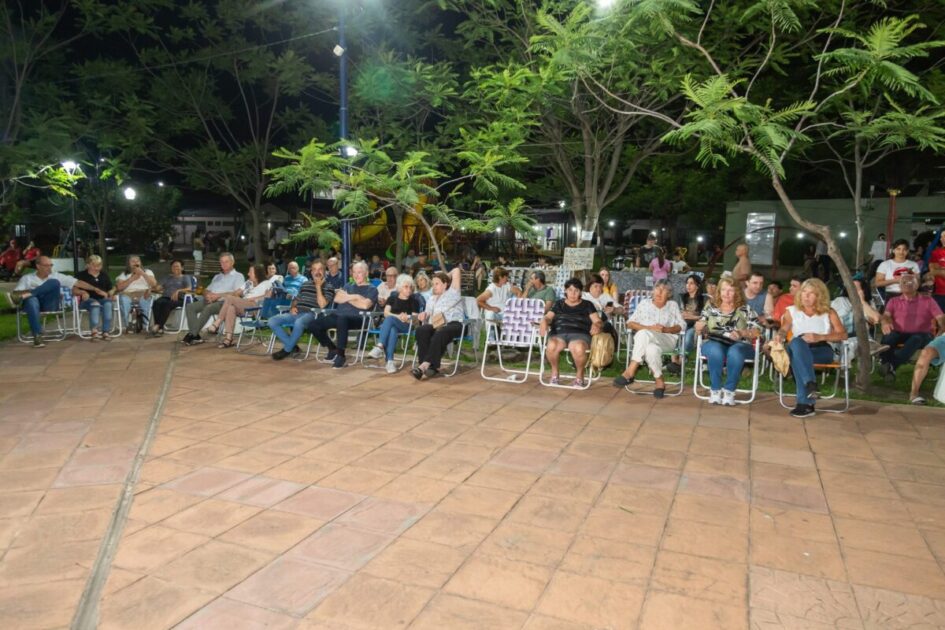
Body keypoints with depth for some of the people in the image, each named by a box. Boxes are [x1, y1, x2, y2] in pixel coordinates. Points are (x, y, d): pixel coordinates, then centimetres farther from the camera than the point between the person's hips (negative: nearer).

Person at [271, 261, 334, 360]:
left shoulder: (328, 287, 4)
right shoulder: (305, 284, 22)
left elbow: (322, 305, -11)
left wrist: (318, 286, -7)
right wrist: (292, 307, 4)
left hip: (311, 314, -6)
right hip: (297, 313, 6)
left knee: (299, 323, -40)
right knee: (272, 321, -15)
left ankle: (286, 350, -18)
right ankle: (292, 346, -9)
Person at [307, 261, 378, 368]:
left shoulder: (371, 289, 9)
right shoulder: (348, 286, 27)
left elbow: (365, 305, -9)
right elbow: (337, 299, 10)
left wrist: (348, 298, 3)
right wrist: (354, 297, -5)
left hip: (357, 318, -6)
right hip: (337, 315, 7)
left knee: (342, 319, -42)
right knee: (313, 325, -10)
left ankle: (340, 354, -30)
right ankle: (333, 349, 9)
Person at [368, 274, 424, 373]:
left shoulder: (414, 301, 14)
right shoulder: (392, 298, 18)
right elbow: (386, 313, 2)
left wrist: (407, 318, -19)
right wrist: (398, 317, -18)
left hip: (406, 326, -1)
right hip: (390, 324, 2)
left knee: (390, 319, -36)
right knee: (392, 330, -40)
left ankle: (380, 347, -50)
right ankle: (390, 361, -53)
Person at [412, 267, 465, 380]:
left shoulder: (452, 292, 16)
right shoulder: (431, 299, 33)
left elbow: (457, 271, 10)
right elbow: (428, 315, 25)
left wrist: (446, 276, 27)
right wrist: (424, 315, 2)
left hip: (454, 324, -5)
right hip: (436, 325, 5)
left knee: (439, 334, -39)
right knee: (421, 330, -30)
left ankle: (425, 365, -45)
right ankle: (432, 366, -37)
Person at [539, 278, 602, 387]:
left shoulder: (587, 305, 16)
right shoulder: (559, 304, 21)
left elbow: (598, 321, 8)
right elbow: (548, 317, 11)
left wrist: (596, 325, -17)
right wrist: (544, 322, -14)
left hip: (579, 335, -1)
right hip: (558, 334, 1)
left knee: (579, 349, -39)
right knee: (551, 346, -36)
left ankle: (579, 374, -7)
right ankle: (554, 372, -6)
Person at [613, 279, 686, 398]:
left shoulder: (673, 305, 17)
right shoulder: (644, 303, 14)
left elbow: (682, 326, 9)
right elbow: (630, 323, 5)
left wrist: (666, 329, -11)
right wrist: (649, 328, -10)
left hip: (667, 341, -1)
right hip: (645, 339, 1)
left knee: (644, 334, -37)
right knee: (652, 349, -40)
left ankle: (630, 372, -31)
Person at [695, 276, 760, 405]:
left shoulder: (745, 309, 9)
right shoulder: (711, 307, 14)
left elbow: (756, 331, 3)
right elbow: (699, 329, 11)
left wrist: (741, 333, -16)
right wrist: (699, 328, -14)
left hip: (740, 345, -1)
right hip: (714, 343, 1)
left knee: (734, 352, -36)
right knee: (716, 351, -35)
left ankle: (729, 390, -21)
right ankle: (715, 390, -22)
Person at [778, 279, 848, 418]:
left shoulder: (829, 313, 16)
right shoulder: (792, 311, 19)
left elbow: (843, 335, 4)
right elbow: (783, 330, 5)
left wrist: (820, 337, -13)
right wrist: (779, 336, -21)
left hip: (822, 350, -1)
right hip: (799, 349, 1)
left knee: (798, 358, -38)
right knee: (797, 342, -39)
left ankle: (805, 403, -43)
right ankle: (811, 384, -51)